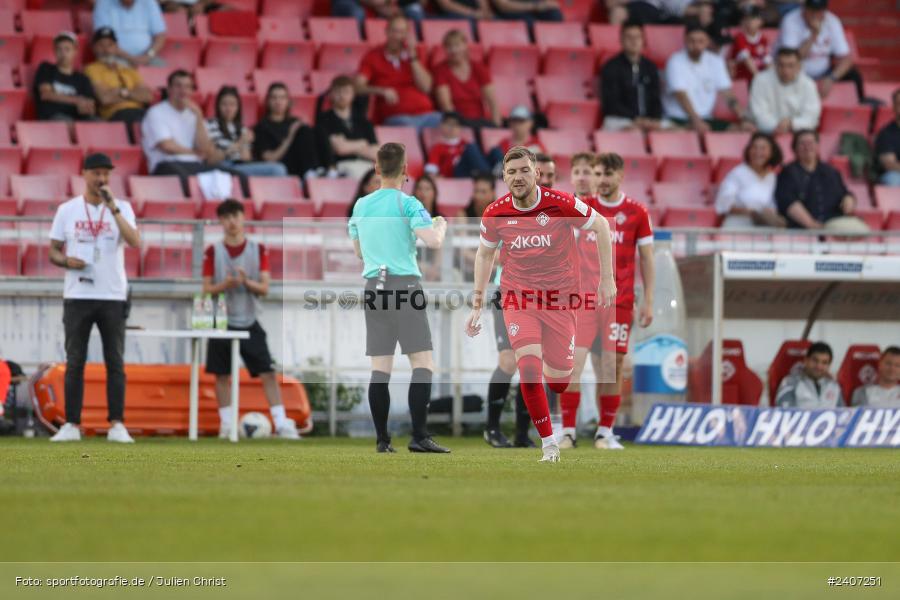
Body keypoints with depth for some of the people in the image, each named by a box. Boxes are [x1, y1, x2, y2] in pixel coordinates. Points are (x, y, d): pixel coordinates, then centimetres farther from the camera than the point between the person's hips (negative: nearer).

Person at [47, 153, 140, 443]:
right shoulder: (67, 210, 6)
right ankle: (71, 425, 4)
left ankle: (117, 425, 1)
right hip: (77, 296, 0)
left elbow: (135, 242, -12)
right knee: (74, 361, 1)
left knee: (115, 362, -1)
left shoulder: (122, 208, 4)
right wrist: (66, 261, -13)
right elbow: (53, 251, 9)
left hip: (113, 297, 0)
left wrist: (113, 208, -17)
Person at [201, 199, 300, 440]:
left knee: (268, 373, -7)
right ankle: (227, 424, 11)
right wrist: (225, 285, -20)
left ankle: (281, 423, -11)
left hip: (250, 323, 0)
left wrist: (246, 282, -21)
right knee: (222, 375, 1)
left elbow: (264, 288, -2)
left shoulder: (258, 250, 2)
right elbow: (207, 289, 0)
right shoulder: (213, 252, 1)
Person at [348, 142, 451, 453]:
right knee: (423, 362, -5)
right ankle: (419, 436, -15)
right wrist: (441, 225, 4)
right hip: (405, 285, -5)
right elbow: (433, 241, -17)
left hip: (374, 285, 5)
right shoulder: (407, 204, -6)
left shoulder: (361, 205, 11)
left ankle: (382, 439, 3)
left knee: (380, 367, 5)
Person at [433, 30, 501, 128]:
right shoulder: (441, 70, 0)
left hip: (480, 119, 3)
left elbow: (492, 101, 2)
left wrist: (496, 125, -14)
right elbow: (446, 105, -9)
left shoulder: (478, 69, 9)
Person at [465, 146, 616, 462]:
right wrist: (477, 303, 8)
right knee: (529, 370, -20)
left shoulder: (561, 204, -15)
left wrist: (607, 279, -2)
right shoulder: (495, 214, -8)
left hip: (560, 298, 0)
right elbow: (485, 253, 11)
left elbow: (600, 226, 0)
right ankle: (548, 443, -6)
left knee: (559, 383, 6)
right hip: (518, 297, 0)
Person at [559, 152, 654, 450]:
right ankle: (568, 431, -8)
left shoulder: (636, 212, 3)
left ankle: (605, 433, 10)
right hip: (582, 299, 1)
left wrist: (648, 301, 1)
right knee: (572, 362, -10)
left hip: (619, 301, -1)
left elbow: (646, 259, 6)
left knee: (612, 368, 0)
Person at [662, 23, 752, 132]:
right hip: (679, 119, -6)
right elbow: (681, 95, -19)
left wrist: (744, 120, -10)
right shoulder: (676, 62, -8)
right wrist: (696, 122, -32)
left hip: (705, 118, 6)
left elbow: (728, 94, 4)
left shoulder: (715, 61, 8)